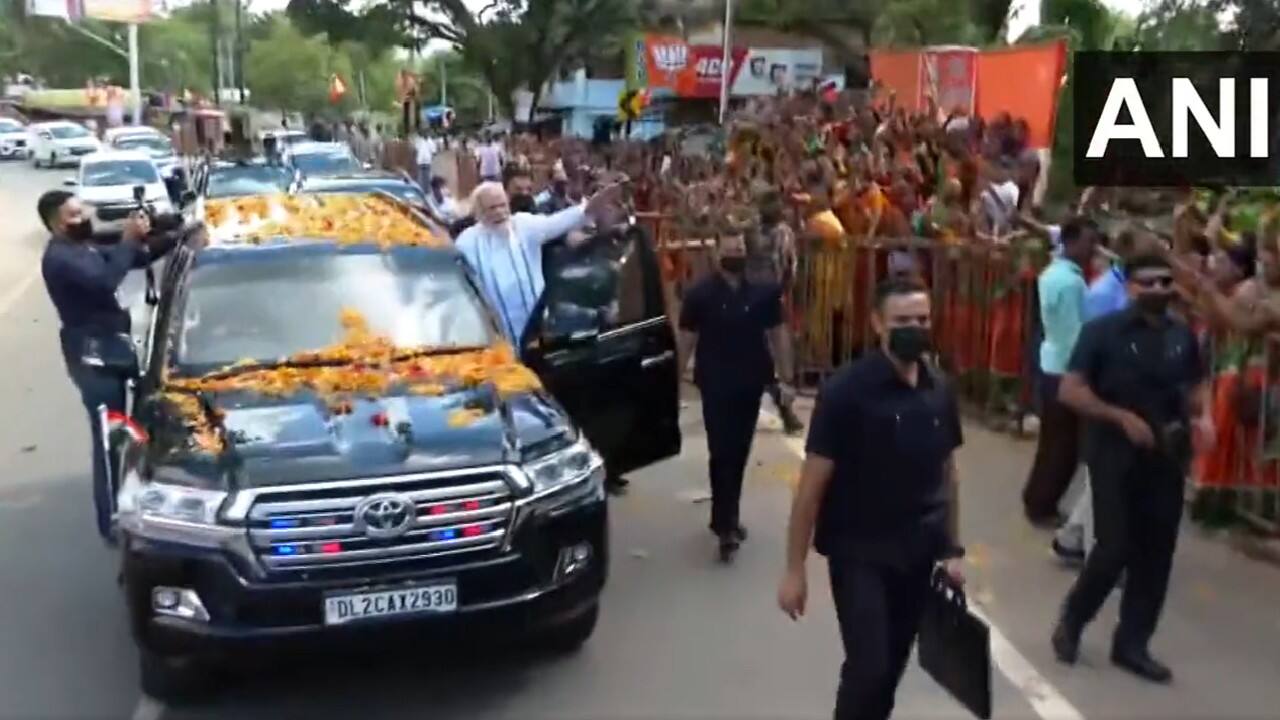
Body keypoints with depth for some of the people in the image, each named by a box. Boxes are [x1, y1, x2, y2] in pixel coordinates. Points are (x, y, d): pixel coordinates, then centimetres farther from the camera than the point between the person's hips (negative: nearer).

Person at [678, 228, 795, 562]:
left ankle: (726, 517, 28)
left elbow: (777, 335, 5)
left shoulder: (764, 291, 0)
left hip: (751, 383, 3)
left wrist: (786, 379, 3)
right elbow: (687, 338, -3)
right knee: (722, 453, -5)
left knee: (739, 452, 13)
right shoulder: (700, 293, -6)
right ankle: (725, 525, -2)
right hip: (716, 385, -3)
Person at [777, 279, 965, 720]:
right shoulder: (845, 390, -15)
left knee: (893, 666, 13)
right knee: (869, 667, -9)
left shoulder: (940, 391, 2)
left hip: (917, 551, 5)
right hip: (859, 552, -5)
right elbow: (813, 483, -13)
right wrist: (795, 569, -13)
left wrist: (951, 549, 13)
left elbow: (946, 472, 13)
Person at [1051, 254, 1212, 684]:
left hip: (1166, 457, 5)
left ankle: (1131, 643, 21)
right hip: (1115, 456, -5)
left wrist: (1200, 415, -2)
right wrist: (1122, 417, -21)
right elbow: (1070, 391, -12)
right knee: (1115, 549, -6)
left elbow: (1195, 387, 20)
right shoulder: (1103, 331, -9)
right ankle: (1070, 621, 19)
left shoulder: (1183, 336, 6)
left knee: (1155, 554, 7)